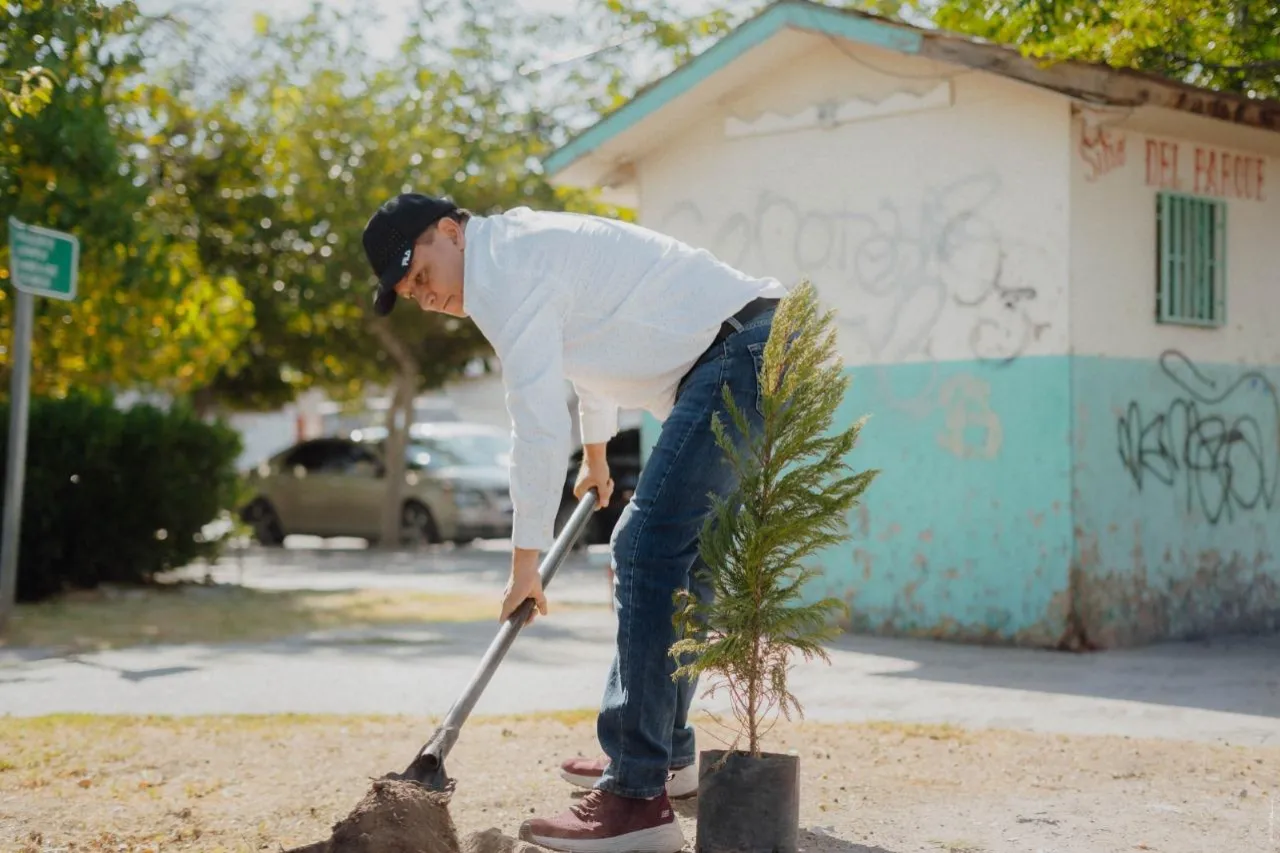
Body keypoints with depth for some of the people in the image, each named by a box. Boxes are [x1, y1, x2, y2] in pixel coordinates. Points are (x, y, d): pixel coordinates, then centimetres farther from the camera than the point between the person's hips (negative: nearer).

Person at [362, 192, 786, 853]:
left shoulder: (501, 268, -11)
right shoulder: (524, 247, 21)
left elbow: (540, 424, -16)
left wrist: (526, 562, -10)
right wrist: (597, 456, 52)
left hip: (743, 350, -11)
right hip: (761, 354, 11)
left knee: (649, 551, -16)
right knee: (673, 557, 18)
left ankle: (638, 798, -18)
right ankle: (668, 753, 31)